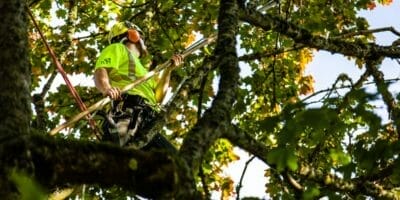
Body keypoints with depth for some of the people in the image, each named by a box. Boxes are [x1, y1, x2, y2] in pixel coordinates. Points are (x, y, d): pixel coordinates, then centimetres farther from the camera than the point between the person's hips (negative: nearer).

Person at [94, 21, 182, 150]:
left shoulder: (140, 68, 44)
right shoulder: (117, 49, 20)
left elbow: (157, 97, 39)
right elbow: (100, 72, -1)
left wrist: (168, 69, 41)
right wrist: (106, 88, -24)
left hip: (147, 122, 8)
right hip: (127, 110, -8)